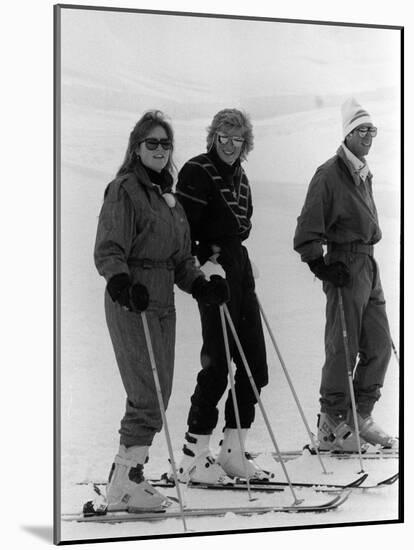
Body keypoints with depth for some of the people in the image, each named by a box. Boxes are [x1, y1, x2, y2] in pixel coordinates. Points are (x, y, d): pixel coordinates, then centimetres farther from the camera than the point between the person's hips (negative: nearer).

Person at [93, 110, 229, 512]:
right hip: (131, 300, -9)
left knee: (158, 395, 9)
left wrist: (200, 284, 4)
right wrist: (122, 283, -33)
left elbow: (180, 256, 21)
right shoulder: (124, 191, -7)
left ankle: (131, 472, 19)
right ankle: (123, 486, -5)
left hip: (162, 301, 9)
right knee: (148, 395, -12)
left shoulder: (167, 195, 19)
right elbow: (108, 251, -16)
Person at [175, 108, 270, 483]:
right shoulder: (197, 172, -8)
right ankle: (193, 456, 1)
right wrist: (202, 262, -21)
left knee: (254, 362, 8)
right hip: (212, 269, -9)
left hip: (238, 265, 9)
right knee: (217, 363, -8)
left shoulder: (239, 176, 17)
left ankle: (232, 453, 17)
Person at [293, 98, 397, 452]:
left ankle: (360, 417, 20)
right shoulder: (330, 174, -10)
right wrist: (319, 264, -18)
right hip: (345, 266, -9)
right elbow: (308, 227, -12)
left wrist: (369, 259, 19)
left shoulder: (364, 174, 17)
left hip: (368, 263, 9)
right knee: (343, 349, -5)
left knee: (379, 346, 9)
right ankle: (331, 425, 5)